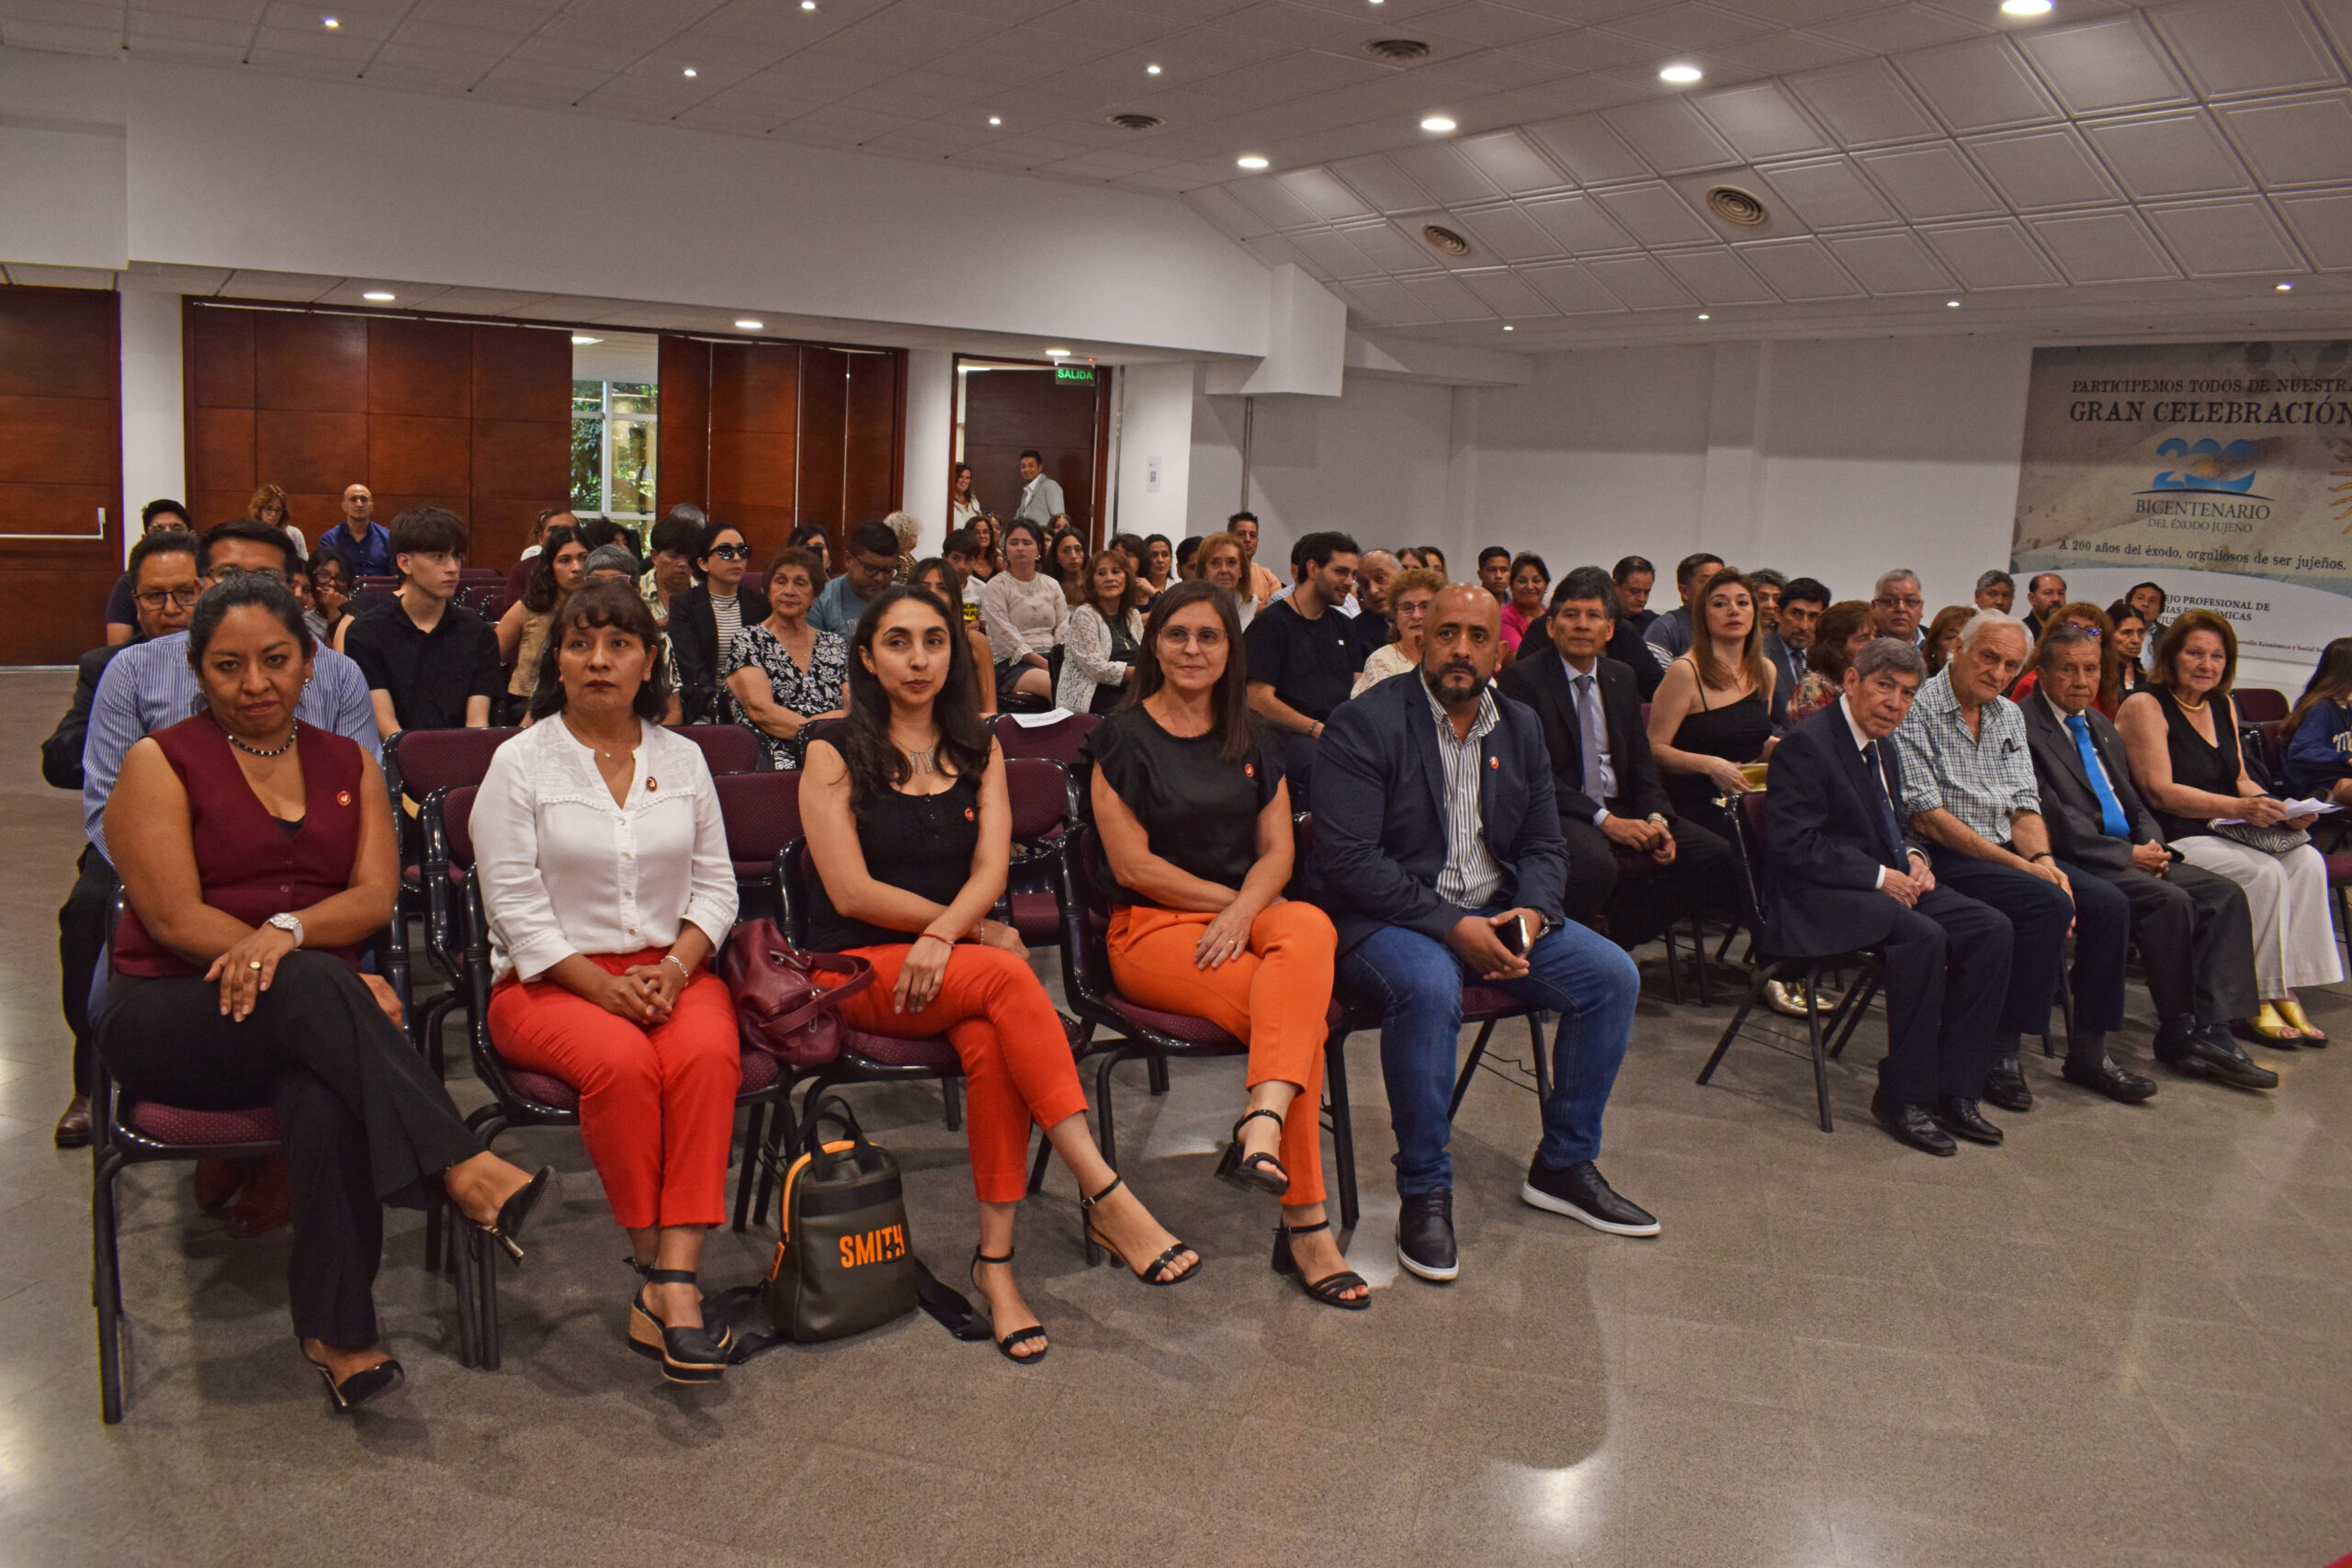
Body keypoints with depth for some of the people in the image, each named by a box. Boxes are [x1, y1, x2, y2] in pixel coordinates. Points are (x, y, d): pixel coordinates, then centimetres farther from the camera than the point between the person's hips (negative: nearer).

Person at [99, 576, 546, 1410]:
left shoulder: (349, 765, 13)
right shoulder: (160, 763, 2)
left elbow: (375, 895, 0)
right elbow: (175, 918, -9)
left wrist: (287, 929, -23)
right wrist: (332, 983, -17)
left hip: (310, 1018, 3)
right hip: (174, 1015, -2)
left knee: (329, 1101, -33)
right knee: (311, 984, -36)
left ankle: (338, 1333, -24)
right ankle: (463, 1168, -41)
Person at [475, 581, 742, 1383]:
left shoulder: (682, 757, 12)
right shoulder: (520, 762, 1)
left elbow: (716, 886, 10)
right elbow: (517, 908, -5)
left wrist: (674, 967, -8)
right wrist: (605, 986, -16)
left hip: (671, 967, 3)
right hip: (549, 979, -2)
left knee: (708, 1053, -30)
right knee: (622, 1061, -34)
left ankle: (675, 1278, -33)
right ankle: (654, 1270, -20)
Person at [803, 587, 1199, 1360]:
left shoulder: (977, 751, 13)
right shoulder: (834, 754, 0)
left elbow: (990, 870, 1)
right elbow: (852, 892, -8)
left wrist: (943, 935, -20)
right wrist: (979, 933, -7)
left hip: (955, 958, 4)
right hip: (861, 966, -3)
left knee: (992, 1042, -33)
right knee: (1008, 978, -33)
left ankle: (996, 1261, -27)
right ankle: (1107, 1198, -37)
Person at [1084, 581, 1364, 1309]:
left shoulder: (1253, 741, 16)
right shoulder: (1124, 738, 2)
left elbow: (1278, 852, 7)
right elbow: (1133, 865, -6)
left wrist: (1244, 912, -14)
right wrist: (1233, 897, -8)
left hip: (1246, 915, 4)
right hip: (1153, 927, -4)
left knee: (1311, 928, -35)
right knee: (1299, 1010, -29)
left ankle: (1264, 1125, -50)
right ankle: (1304, 1222, -27)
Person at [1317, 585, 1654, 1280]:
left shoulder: (1520, 728, 10)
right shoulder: (1366, 723, -11)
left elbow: (1544, 846, 13)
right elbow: (1346, 858, -18)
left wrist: (1531, 913, -10)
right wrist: (1450, 925, -23)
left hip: (1496, 913, 7)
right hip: (1391, 917, -6)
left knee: (1612, 975, -9)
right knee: (1429, 987, -37)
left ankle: (1564, 1165, 9)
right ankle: (1424, 1191, -18)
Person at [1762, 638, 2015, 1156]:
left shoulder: (1885, 746, 16)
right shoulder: (1807, 743, -13)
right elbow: (1794, 845, -19)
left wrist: (1912, 856, 3)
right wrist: (1879, 876, -19)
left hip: (1885, 884, 9)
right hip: (1817, 898, -9)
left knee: (1992, 929, -10)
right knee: (1923, 936, -32)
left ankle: (1954, 1089, -5)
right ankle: (1902, 1098, -17)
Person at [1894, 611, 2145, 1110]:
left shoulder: (2009, 715, 16)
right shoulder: (1918, 709, -9)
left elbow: (2024, 805, 13)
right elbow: (1927, 817, -16)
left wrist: (2041, 857, -10)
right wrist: (2016, 863, -17)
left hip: (2008, 852, 8)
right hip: (1946, 858, -8)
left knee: (2108, 902, -11)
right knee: (2048, 903, -28)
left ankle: (2088, 1051, 1)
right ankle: (2000, 1052, -18)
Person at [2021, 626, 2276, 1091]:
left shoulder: (2100, 725, 21)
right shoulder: (2023, 725, -9)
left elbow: (2134, 801, 24)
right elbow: (2053, 819, -15)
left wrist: (2152, 844, 1)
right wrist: (2127, 854, -14)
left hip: (2128, 854, 9)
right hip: (2074, 860, -9)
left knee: (2224, 893, -9)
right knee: (2170, 901, -26)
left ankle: (2212, 1031, -14)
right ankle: (2179, 1035, -10)